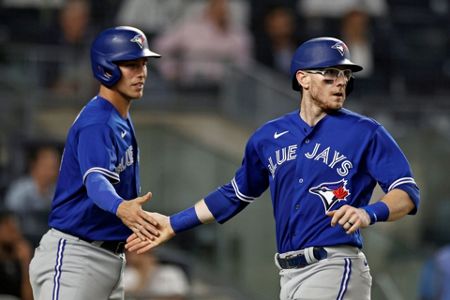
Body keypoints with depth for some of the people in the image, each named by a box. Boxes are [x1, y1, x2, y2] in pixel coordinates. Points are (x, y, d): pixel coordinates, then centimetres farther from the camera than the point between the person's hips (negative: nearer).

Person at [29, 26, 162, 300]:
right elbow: (96, 180, -34)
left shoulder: (122, 121, 15)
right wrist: (120, 208, -54)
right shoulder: (97, 123, -17)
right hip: (75, 256, -10)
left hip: (111, 258, 10)